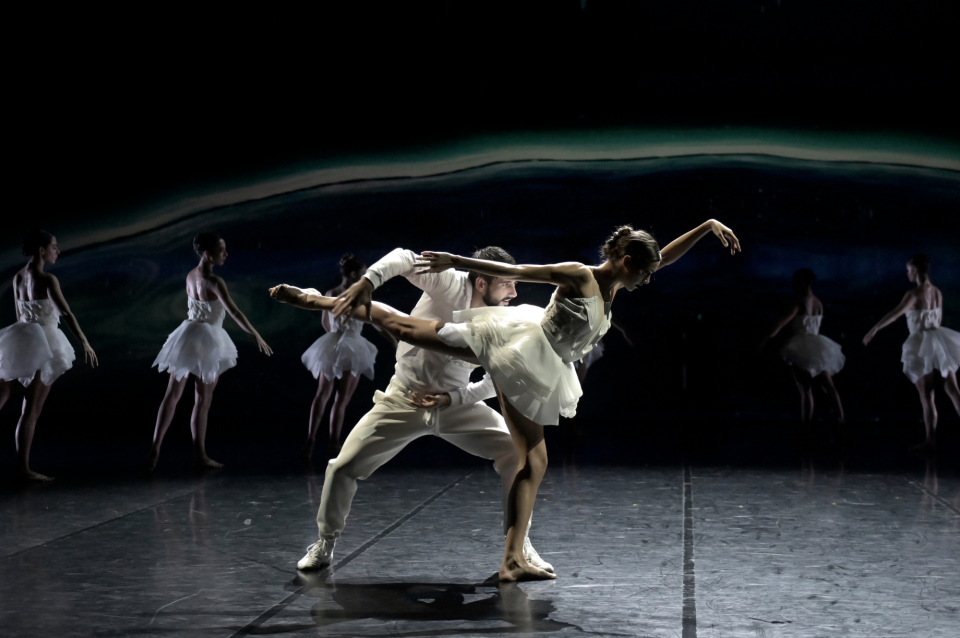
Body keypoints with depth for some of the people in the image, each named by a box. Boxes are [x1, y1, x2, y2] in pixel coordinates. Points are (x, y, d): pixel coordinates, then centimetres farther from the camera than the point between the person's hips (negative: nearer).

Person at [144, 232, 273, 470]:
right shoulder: (214, 282, -19)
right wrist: (256, 336, -23)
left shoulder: (190, 276, 5)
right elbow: (234, 311, -26)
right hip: (205, 341, -7)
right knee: (202, 400, 4)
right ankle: (199, 455, 10)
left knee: (172, 395, 7)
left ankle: (155, 450, 2)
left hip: (188, 335, 7)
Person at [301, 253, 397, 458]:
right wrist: (394, 341, -1)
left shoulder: (329, 294, 5)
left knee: (322, 395, 12)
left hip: (330, 346, 6)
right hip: (350, 349, -6)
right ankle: (334, 443, 1)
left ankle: (310, 439, 4)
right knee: (342, 399, 0)